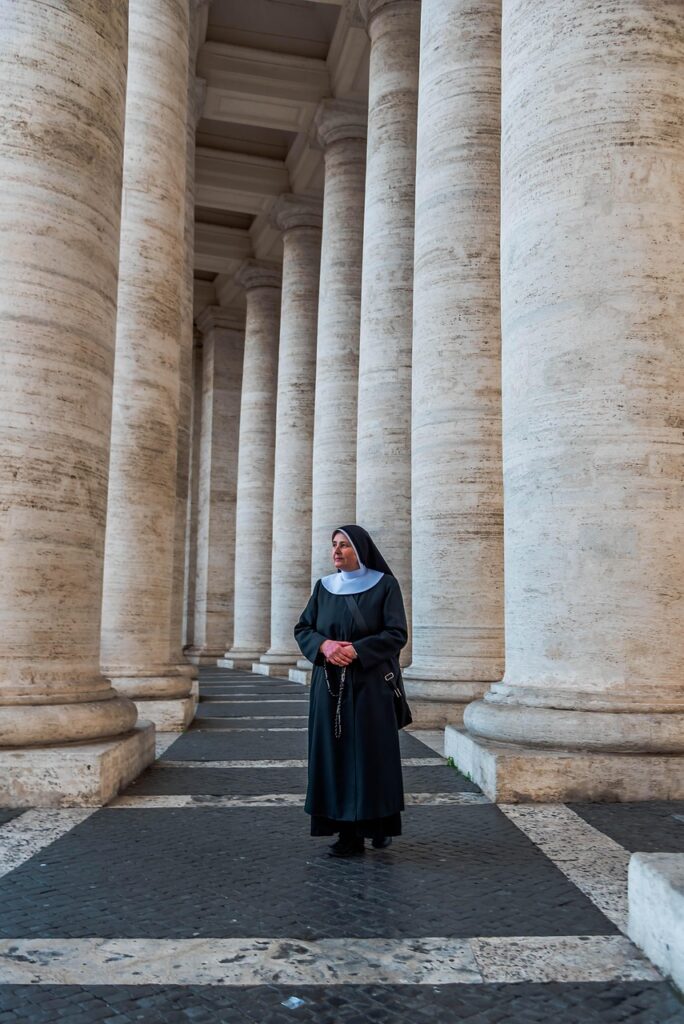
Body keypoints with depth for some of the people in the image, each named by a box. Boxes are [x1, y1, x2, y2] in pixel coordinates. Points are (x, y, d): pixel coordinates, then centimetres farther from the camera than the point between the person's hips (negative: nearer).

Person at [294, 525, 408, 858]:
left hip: (370, 684, -3)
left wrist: (356, 650, -18)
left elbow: (397, 633, -8)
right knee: (336, 754, 2)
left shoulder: (384, 585, -2)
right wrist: (324, 645, -13)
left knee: (371, 753, 0)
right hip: (330, 686, 4)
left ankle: (380, 823, 20)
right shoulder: (323, 587, 9)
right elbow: (302, 629, 8)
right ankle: (348, 833, 9)